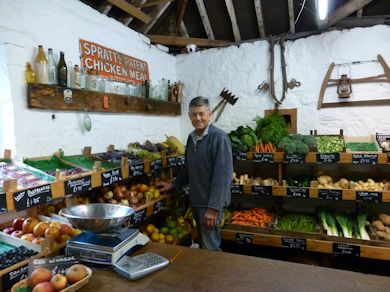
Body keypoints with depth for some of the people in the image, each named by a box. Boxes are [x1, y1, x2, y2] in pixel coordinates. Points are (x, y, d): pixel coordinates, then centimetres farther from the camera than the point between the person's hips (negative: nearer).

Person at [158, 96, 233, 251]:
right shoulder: (192, 137, 8)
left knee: (210, 247, 3)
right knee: (202, 243, 21)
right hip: (196, 200, 8)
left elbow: (222, 174, -21)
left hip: (211, 203, -8)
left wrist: (213, 207, -23)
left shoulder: (219, 137, -17)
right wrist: (173, 184, 17)